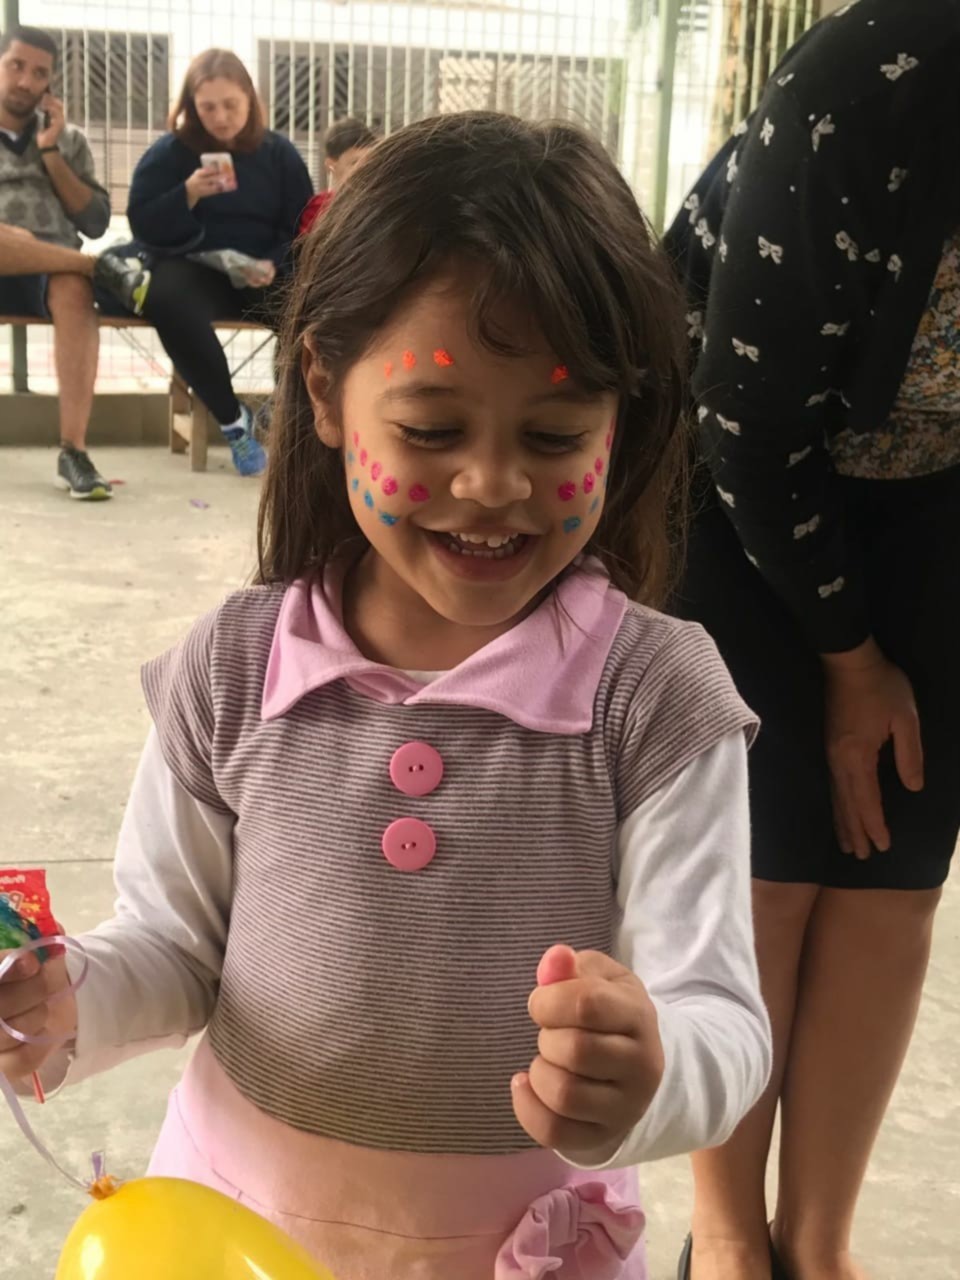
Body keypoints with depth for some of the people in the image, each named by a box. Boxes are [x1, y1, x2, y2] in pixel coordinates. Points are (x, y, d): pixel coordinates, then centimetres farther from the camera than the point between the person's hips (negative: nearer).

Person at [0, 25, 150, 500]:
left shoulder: (68, 139, 22)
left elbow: (95, 222, 10)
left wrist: (50, 152, 3)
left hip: (48, 272, 1)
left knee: (75, 291, -38)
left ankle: (73, 453, -42)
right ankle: (102, 269, -20)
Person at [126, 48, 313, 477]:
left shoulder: (278, 152, 9)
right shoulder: (168, 152, 4)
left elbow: (304, 227, 8)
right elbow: (142, 225, -2)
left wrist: (274, 264, -12)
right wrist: (189, 194, -18)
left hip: (262, 274, 1)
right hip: (193, 270, -1)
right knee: (168, 299, -39)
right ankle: (232, 420, -20)